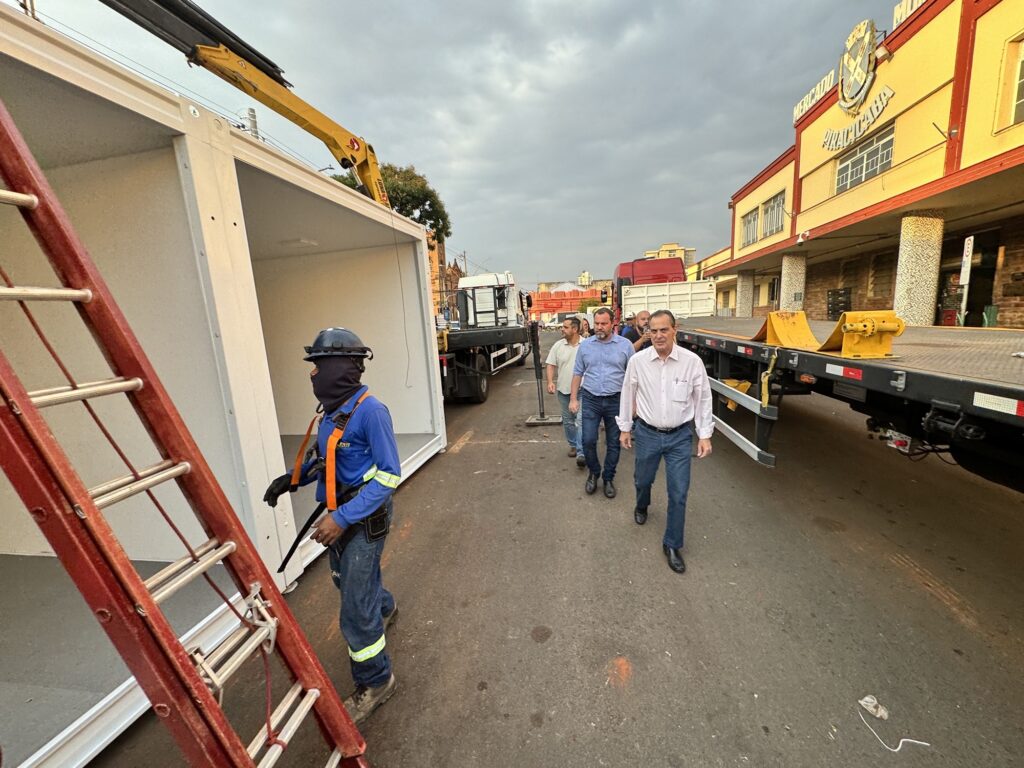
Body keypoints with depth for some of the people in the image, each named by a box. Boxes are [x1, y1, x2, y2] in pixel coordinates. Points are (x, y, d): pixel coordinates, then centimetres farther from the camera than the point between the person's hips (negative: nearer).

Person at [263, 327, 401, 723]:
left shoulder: (369, 410, -25)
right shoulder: (332, 408, 1)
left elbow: (390, 475, -24)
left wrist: (343, 518, -28)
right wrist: (292, 479, 1)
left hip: (365, 519, -9)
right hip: (338, 513, 9)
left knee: (355, 607, 2)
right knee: (346, 580, 29)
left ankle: (375, 682, 27)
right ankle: (384, 607, 61)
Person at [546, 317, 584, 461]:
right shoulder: (558, 345, 1)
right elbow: (550, 365, 4)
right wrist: (550, 381, -10)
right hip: (564, 390, 4)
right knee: (568, 421, 15)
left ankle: (581, 452, -2)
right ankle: (573, 445, 34)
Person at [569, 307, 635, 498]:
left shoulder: (625, 345, -2)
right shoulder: (585, 345, 3)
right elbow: (578, 373, 8)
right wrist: (573, 399, 5)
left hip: (615, 401, 0)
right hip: (590, 400, 1)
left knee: (613, 443, 9)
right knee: (588, 440, -1)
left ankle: (608, 478, 27)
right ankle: (593, 472, 26)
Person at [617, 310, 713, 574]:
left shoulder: (692, 361, -10)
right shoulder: (637, 361, -9)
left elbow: (703, 399, -1)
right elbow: (628, 395, 2)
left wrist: (705, 435, -2)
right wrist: (625, 428, 7)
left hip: (680, 436, -1)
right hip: (647, 433, 1)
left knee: (678, 493, 4)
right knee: (643, 480, 20)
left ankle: (672, 545, 24)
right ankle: (641, 507, 56)